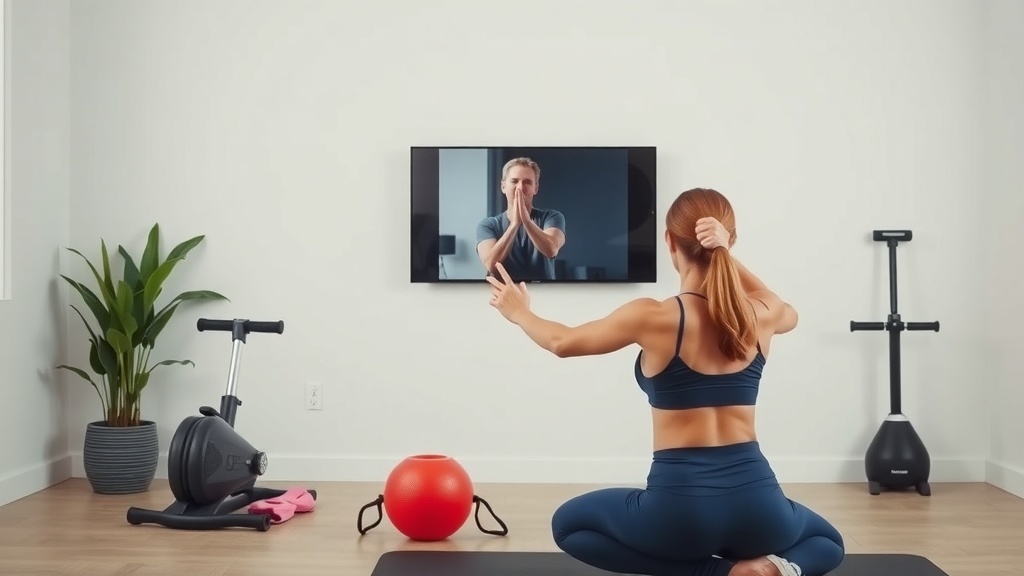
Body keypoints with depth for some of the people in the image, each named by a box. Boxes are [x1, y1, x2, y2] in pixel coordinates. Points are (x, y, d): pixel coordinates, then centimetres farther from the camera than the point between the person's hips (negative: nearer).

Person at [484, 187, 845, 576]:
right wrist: (729, 260, 18)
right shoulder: (762, 316, 1)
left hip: (679, 507, -4)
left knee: (568, 524, 23)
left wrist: (519, 312, 28)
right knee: (827, 542, 37)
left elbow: (563, 342, 8)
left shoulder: (653, 317, -9)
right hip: (755, 504, 4)